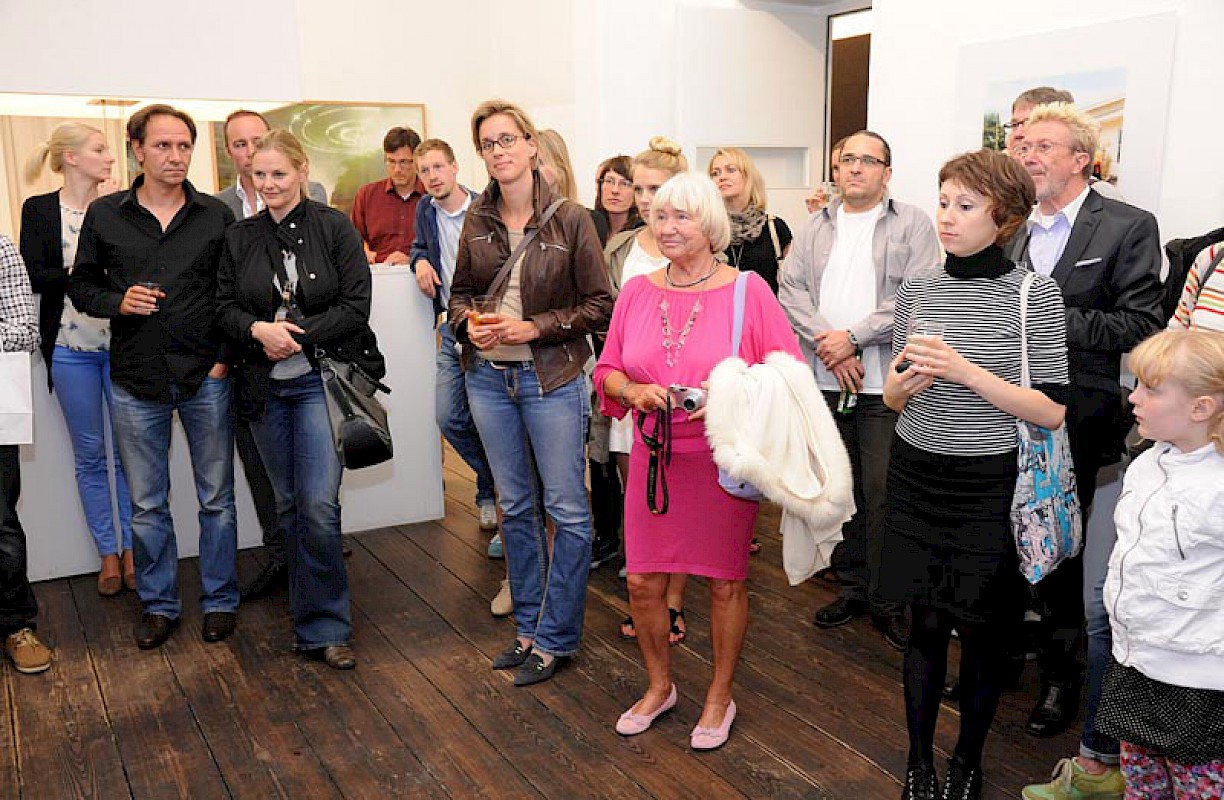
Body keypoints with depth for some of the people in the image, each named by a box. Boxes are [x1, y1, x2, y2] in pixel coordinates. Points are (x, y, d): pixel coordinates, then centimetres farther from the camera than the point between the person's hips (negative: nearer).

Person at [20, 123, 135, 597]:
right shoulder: (39, 210, 2)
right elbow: (34, 276, -6)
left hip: (121, 343, 1)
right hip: (71, 348, -1)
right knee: (90, 455, 8)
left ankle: (132, 549, 16)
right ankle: (107, 555, 19)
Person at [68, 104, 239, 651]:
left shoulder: (216, 216, 1)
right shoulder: (104, 215, 3)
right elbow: (80, 283, 11)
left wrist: (227, 355, -6)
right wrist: (116, 302, -10)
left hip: (206, 379, -1)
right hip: (136, 383, 1)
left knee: (217, 498, 8)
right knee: (147, 504, 10)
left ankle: (219, 600, 23)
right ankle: (158, 604, 26)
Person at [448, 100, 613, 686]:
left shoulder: (570, 219, -8)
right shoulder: (477, 220, 5)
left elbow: (600, 305, -7)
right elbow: (460, 292, 15)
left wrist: (534, 328, -16)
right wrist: (467, 325, -6)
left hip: (551, 379, -4)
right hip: (489, 376, 5)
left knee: (567, 510, 0)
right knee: (515, 506, 14)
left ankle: (554, 637, 16)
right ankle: (528, 626, 28)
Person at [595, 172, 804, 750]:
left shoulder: (749, 291, -8)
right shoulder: (636, 292, 4)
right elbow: (607, 371, 9)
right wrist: (633, 390, -12)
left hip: (724, 458, -3)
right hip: (653, 457, 3)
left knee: (726, 582, 9)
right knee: (642, 582, 8)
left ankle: (720, 697, 32)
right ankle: (658, 686, 34)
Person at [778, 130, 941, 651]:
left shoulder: (913, 225, 3)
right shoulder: (815, 228, 14)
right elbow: (791, 292, 2)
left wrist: (853, 337, -14)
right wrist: (829, 346, -11)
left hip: (886, 386, -4)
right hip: (825, 382, 4)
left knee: (884, 497, -2)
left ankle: (886, 598, 13)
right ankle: (853, 586, 27)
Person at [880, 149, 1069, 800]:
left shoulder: (1033, 295, -7)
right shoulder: (916, 291, 4)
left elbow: (1051, 411, -12)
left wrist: (966, 371, -21)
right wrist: (905, 382, -12)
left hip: (991, 484, -2)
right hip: (918, 477, 3)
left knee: (983, 630, 10)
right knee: (925, 623, 10)